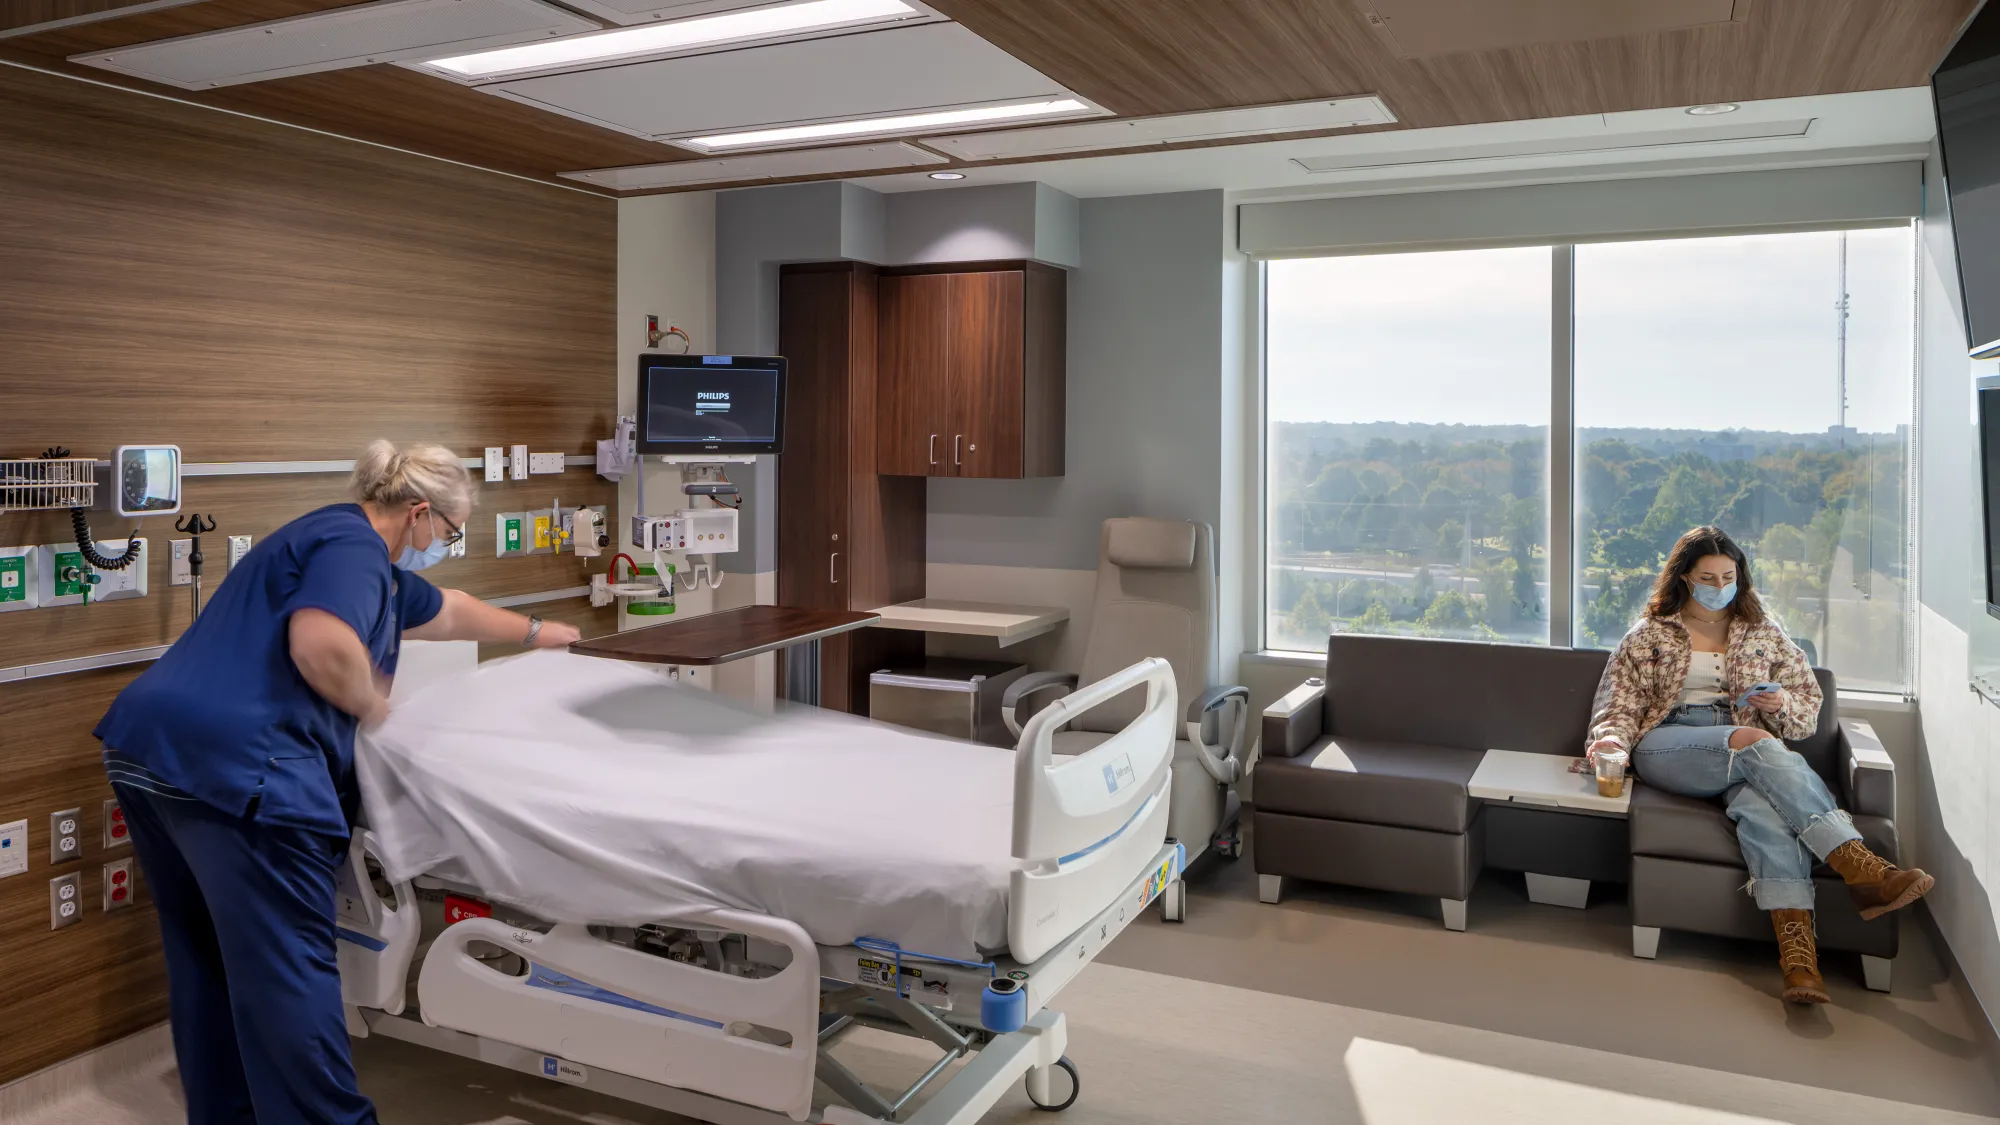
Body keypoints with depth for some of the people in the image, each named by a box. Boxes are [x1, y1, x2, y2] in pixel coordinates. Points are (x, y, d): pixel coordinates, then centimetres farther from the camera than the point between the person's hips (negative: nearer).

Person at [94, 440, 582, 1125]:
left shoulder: (372, 560, 25)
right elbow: (321, 644, -26)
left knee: (207, 958, 20)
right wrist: (372, 704, -7)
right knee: (287, 966, -4)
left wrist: (532, 631, 54)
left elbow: (446, 612, 42)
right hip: (231, 761, -11)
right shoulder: (353, 544, -7)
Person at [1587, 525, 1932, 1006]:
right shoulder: (1649, 635, 19)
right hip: (1666, 746, -1)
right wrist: (1611, 738, -11)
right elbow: (1620, 702, 12)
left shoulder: (1763, 633, 23)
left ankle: (1796, 945, -54)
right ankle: (1862, 869, -47)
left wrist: (1781, 704, -2)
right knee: (1756, 742, -36)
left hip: (1748, 754, 1)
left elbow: (1809, 707, 22)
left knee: (1763, 801, -37)